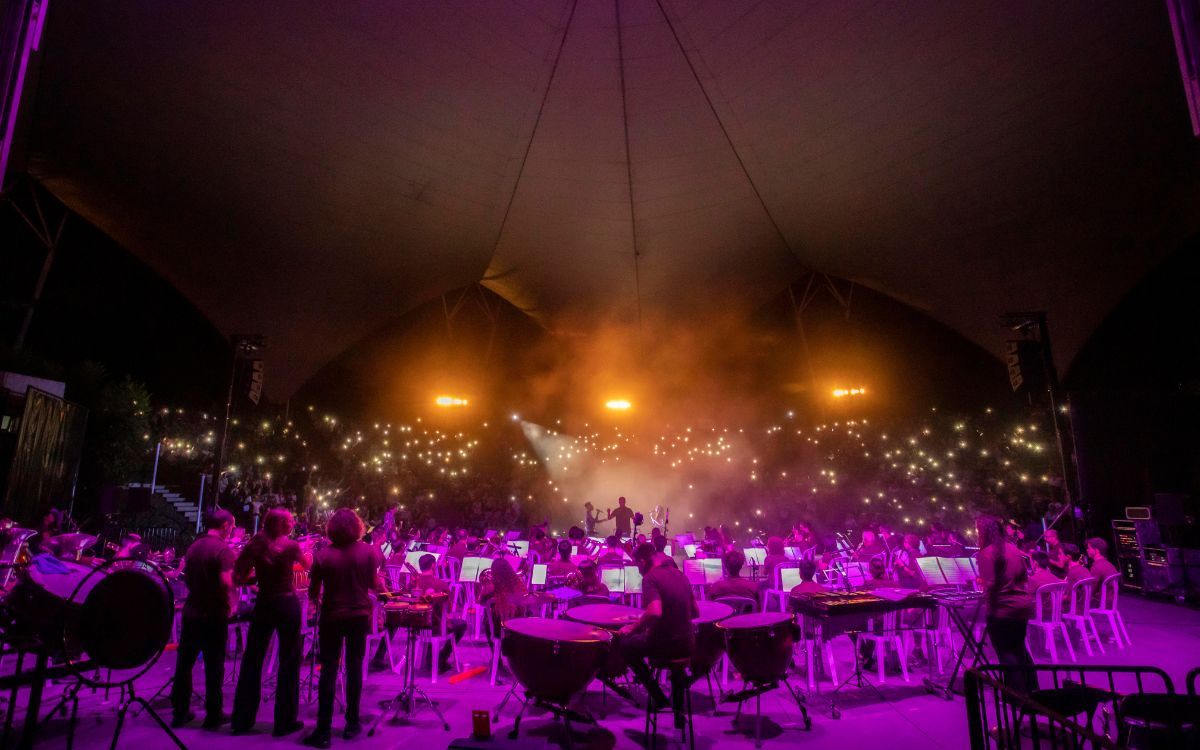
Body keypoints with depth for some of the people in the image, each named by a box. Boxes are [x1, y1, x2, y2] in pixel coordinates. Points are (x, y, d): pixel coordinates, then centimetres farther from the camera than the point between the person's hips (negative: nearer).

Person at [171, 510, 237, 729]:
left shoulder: (193, 547, 7)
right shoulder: (223, 549, -17)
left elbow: (186, 578, 16)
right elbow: (226, 582, -26)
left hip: (191, 612, 7)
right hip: (214, 615, -7)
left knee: (185, 662, 13)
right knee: (213, 666, 4)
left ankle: (180, 712, 22)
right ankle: (213, 715, 12)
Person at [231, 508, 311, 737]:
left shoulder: (255, 545, -3)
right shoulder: (291, 546, -10)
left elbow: (238, 578, -2)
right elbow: (308, 565, 9)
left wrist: (259, 574, 13)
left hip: (263, 604, 3)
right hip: (287, 604, -3)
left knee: (252, 660, 15)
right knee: (289, 661, 7)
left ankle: (242, 720, 22)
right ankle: (284, 721, 13)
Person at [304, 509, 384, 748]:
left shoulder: (323, 555, -10)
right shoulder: (368, 551, -9)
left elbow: (313, 593, -6)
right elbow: (374, 584, -6)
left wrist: (318, 599, 15)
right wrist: (384, 588, 16)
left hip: (331, 617, -1)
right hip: (359, 615, 1)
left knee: (328, 670, 6)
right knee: (354, 668, 12)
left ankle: (323, 730, 6)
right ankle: (352, 723, 20)